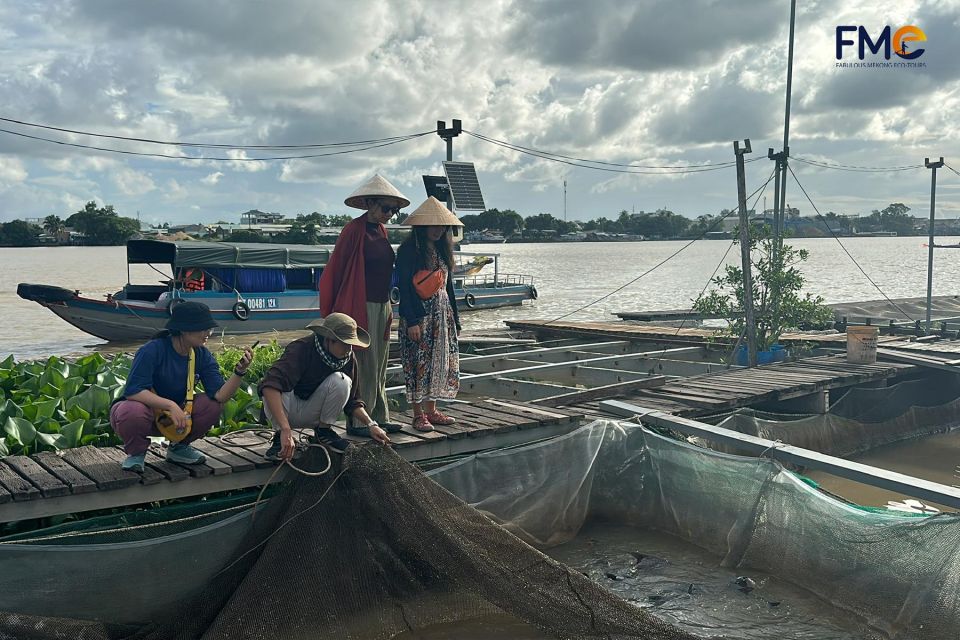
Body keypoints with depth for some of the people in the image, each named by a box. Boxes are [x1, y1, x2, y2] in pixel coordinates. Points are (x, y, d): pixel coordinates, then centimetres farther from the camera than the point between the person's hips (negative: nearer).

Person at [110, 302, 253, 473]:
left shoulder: (202, 355, -7)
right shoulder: (153, 350, -24)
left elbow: (220, 395, -18)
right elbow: (133, 391, -32)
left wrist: (240, 371, -34)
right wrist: (170, 405, -40)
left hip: (174, 416, 5)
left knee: (212, 405, -18)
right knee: (134, 412, -39)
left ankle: (179, 447, 8)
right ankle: (136, 453, -4)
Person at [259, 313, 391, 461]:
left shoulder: (348, 358, -12)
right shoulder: (301, 349, -29)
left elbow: (352, 401, 0)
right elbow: (269, 386, -44)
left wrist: (371, 424, -17)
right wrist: (285, 429, -52)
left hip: (313, 414, 4)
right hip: (287, 410, -4)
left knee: (341, 381, -24)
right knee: (276, 391, -37)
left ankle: (323, 431, -5)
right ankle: (279, 437, -12)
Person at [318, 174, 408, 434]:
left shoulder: (381, 230, 13)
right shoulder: (354, 230, -11)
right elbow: (336, 271, -11)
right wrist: (333, 312, -11)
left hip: (382, 306, 8)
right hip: (361, 306, -8)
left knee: (379, 365, 12)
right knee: (364, 366, -5)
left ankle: (379, 417, 20)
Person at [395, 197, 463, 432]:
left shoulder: (442, 250, 13)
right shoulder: (408, 251, -8)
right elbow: (404, 288, -12)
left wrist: (455, 318, 15)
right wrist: (412, 321, -19)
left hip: (443, 315, 7)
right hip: (419, 316, -7)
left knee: (440, 362, 8)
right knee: (419, 364, -4)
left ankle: (431, 410, 18)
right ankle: (418, 415, 4)